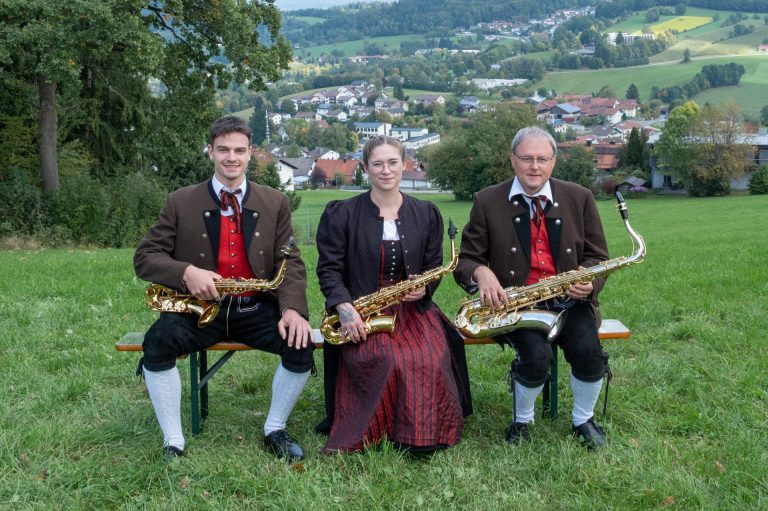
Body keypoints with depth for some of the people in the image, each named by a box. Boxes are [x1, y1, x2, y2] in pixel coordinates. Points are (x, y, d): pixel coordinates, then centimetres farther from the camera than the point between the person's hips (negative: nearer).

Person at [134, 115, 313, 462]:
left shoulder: (275, 203, 6)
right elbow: (144, 258, 1)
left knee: (301, 344, -24)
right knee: (158, 342, -29)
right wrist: (186, 272, -20)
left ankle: (275, 431, 1)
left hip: (256, 310, 1)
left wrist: (292, 308, -18)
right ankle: (173, 443, -13)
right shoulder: (180, 203, 2)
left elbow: (290, 263, 2)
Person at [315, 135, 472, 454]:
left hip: (413, 311, 3)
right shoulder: (341, 214, 3)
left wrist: (424, 287, -7)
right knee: (378, 361, -32)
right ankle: (371, 432, -8)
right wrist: (345, 309, -17)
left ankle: (422, 435, -3)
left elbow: (434, 267, 17)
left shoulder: (426, 214, 12)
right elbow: (329, 269, 0)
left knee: (432, 362, -26)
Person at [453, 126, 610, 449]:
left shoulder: (579, 198, 6)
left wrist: (589, 280, -12)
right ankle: (521, 421, 3)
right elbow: (466, 259, 4)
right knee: (537, 355, -29)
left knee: (588, 350, -25)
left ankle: (584, 420, 6)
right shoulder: (487, 201, 1)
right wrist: (481, 272, -20)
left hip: (569, 299, 2)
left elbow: (597, 256, 11)